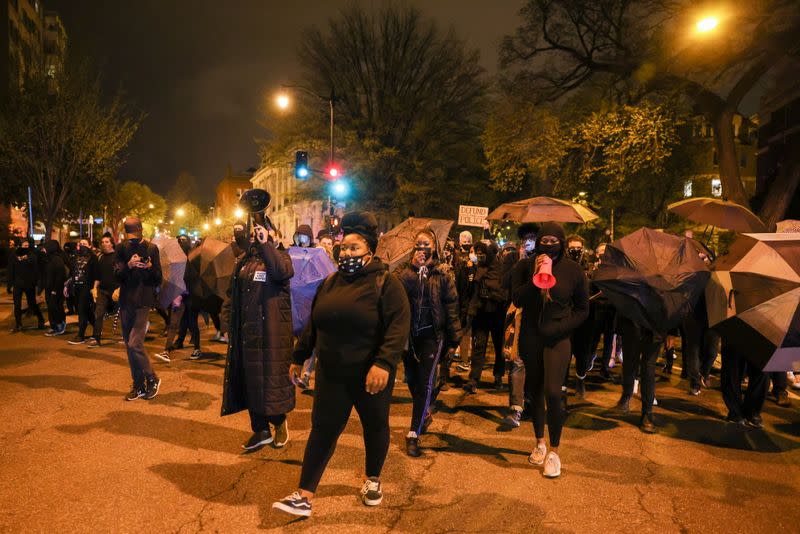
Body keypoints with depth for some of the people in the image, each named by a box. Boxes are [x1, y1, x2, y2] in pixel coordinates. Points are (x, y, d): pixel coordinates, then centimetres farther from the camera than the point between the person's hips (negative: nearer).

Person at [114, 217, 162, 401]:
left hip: (143, 302, -4)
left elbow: (158, 279, 1)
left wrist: (150, 267, -19)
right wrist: (128, 266, -23)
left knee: (134, 344, -13)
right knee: (129, 346, 9)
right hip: (126, 302, 4)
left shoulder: (151, 248, 0)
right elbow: (117, 275, -4)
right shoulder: (121, 248, 6)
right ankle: (139, 386, 20)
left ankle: (152, 379, 6)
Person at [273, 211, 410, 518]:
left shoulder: (385, 283, -11)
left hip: (371, 376, -4)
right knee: (322, 430, 5)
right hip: (332, 374, 4)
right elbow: (313, 325, 16)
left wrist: (384, 363, -32)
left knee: (375, 427, 15)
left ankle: (373, 480, 38)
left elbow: (399, 326, -21)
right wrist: (299, 357, 18)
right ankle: (305, 496, 11)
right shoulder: (329, 283, 8)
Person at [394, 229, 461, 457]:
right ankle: (424, 414, 41)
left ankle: (414, 434, -2)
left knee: (425, 383, -7)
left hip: (431, 334, -3)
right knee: (412, 380, 14)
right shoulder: (404, 269, 5)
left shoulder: (443, 273, 0)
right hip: (408, 333, 3)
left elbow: (451, 306, 0)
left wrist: (453, 339, -1)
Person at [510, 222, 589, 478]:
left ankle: (553, 451, 4)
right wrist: (534, 278, -22)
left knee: (553, 392, -13)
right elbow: (517, 300, -10)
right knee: (534, 391, 11)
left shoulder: (573, 270, -3)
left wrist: (561, 327, -10)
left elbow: (583, 309, 3)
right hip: (530, 337, 2)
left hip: (557, 339, -2)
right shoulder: (526, 267, -1)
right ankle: (540, 442, 30)